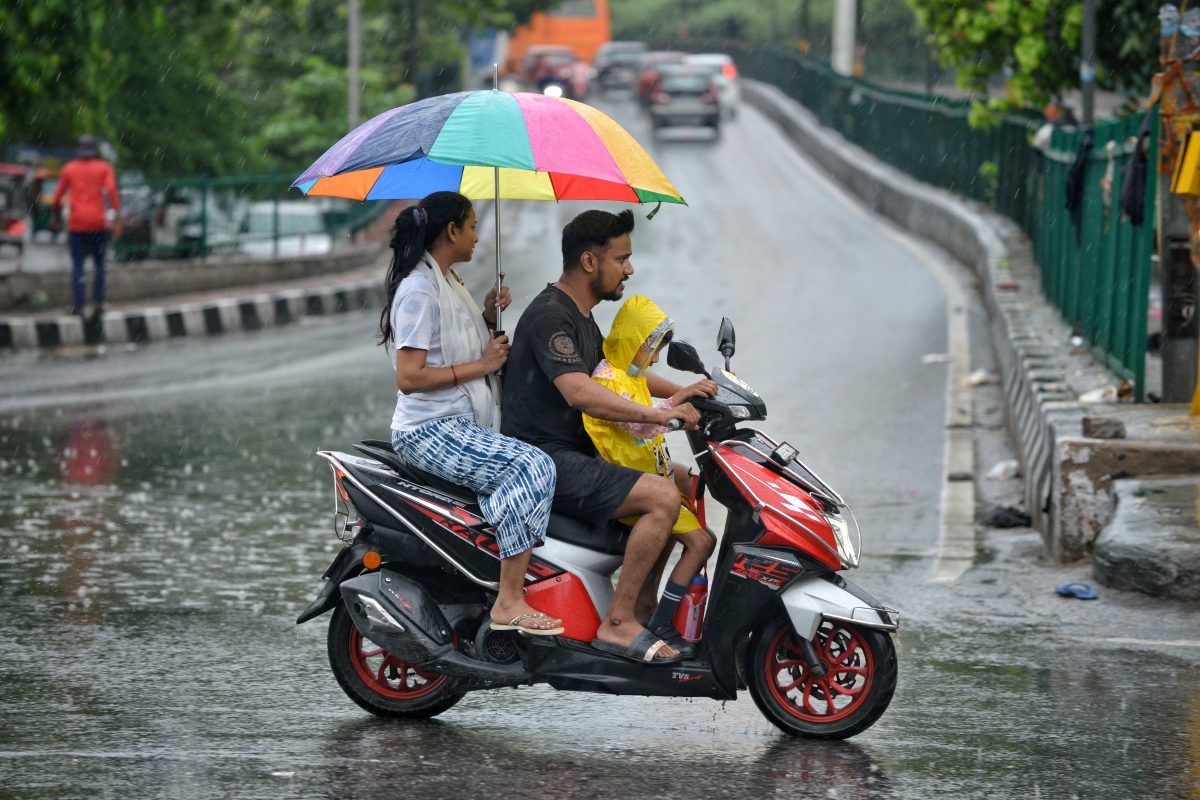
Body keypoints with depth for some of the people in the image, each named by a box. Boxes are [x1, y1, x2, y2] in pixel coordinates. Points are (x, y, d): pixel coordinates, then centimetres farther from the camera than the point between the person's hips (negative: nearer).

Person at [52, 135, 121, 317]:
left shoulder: (68, 169, 9)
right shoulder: (104, 167, 5)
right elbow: (111, 190, -10)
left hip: (76, 225, 0)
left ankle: (78, 306, -10)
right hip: (98, 223, 0)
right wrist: (118, 220, -13)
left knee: (77, 266, 3)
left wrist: (57, 219, 26)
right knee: (99, 264, 14)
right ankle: (98, 303, 3)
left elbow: (57, 199, 9)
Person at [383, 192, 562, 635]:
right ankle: (509, 603, -30)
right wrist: (480, 365, -15)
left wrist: (489, 316, 10)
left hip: (464, 425, 10)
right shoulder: (418, 289, -13)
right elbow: (409, 377, -20)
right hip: (432, 431, -10)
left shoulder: (448, 282, 18)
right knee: (533, 466, -26)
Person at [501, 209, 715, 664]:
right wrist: (658, 415, -30)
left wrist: (682, 394, 20)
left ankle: (647, 608, 18)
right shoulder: (550, 316, -17)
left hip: (573, 452, 11)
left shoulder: (580, 318, 17)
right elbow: (581, 392, -30)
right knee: (663, 498, -23)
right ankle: (618, 624, -21)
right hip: (544, 459, -11)